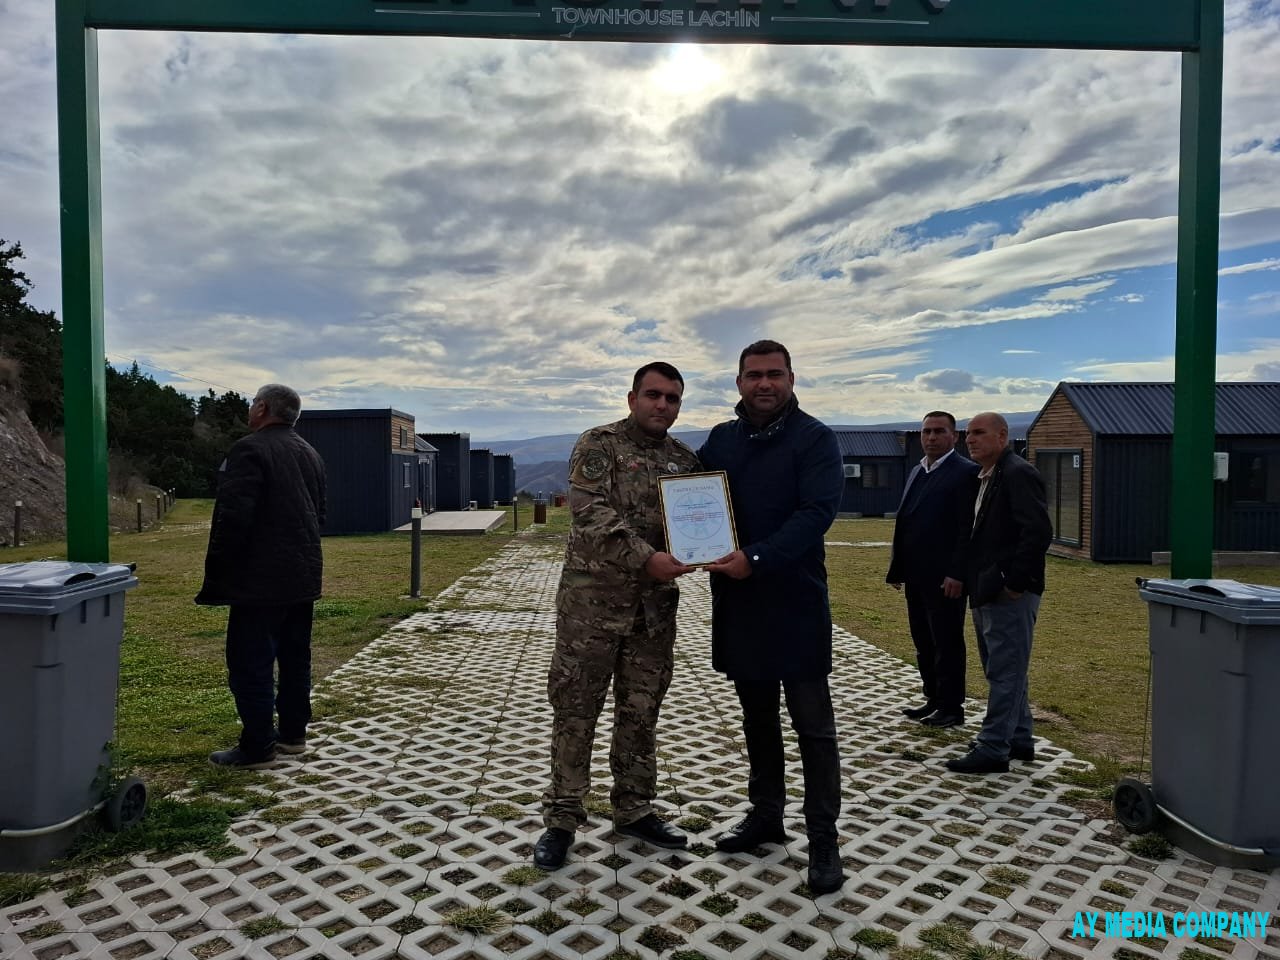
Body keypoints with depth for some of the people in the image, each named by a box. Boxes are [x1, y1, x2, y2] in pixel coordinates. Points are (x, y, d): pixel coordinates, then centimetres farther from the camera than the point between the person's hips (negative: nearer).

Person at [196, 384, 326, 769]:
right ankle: (293, 733, 24)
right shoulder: (310, 454, 14)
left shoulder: (249, 449, -13)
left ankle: (256, 747, 3)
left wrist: (215, 578, -13)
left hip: (260, 578, -9)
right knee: (295, 658, 15)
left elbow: (232, 519, -19)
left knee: (251, 664, -1)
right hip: (303, 576, 9)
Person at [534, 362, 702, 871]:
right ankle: (562, 819, 17)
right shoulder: (598, 444, -5)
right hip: (592, 601, -5)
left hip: (656, 605, 5)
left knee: (641, 712, 14)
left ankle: (634, 810, 29)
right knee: (575, 710, 3)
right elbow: (591, 515, -17)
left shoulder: (686, 459, 11)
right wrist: (646, 558, -24)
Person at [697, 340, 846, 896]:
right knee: (757, 718, 17)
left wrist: (757, 558, -26)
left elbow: (817, 511, -18)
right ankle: (765, 816, 32)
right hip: (737, 601, 5)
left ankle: (823, 840, 14)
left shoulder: (814, 439, -7)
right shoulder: (721, 439, 9)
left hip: (795, 603, -5)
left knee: (813, 726, 3)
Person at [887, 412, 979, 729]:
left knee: (947, 643, 2)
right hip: (916, 575, 8)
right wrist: (897, 569, 12)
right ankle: (933, 699, 27)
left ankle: (951, 708, 13)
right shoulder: (917, 471, 15)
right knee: (923, 643, 15)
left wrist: (957, 573, -20)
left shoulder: (966, 472, -9)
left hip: (944, 577, -8)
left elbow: (968, 528, -15)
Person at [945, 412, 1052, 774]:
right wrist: (973, 581, 14)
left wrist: (1014, 581, -21)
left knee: (1004, 672, -3)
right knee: (1004, 669, 18)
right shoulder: (985, 478, 16)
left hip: (1009, 594, -10)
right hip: (988, 593, 10)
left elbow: (1039, 531, -22)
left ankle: (993, 749, 3)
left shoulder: (1018, 474, -13)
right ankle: (1019, 739, 29)